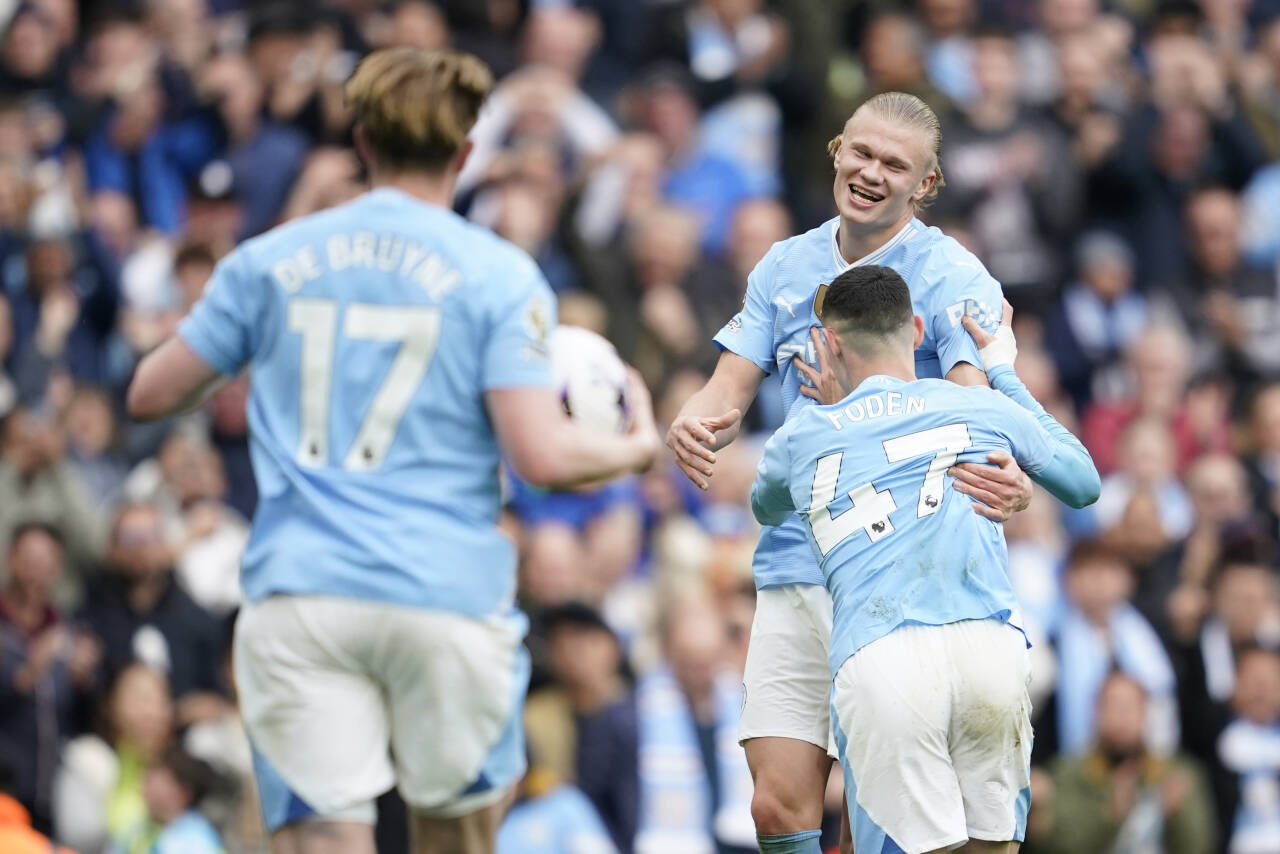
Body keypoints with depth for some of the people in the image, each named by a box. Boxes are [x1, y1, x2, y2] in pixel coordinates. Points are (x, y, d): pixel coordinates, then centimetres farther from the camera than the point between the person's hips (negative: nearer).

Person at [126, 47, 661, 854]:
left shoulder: (269, 262, 8)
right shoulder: (499, 275, -1)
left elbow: (151, 393, 14)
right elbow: (541, 454, -9)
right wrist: (637, 447, 11)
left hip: (297, 597, 1)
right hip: (447, 598, -1)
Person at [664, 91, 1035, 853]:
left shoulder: (953, 278, -5)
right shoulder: (787, 268, 12)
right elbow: (728, 393, 10)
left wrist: (1007, 476, -42)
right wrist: (694, 426, -16)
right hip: (794, 568, 5)